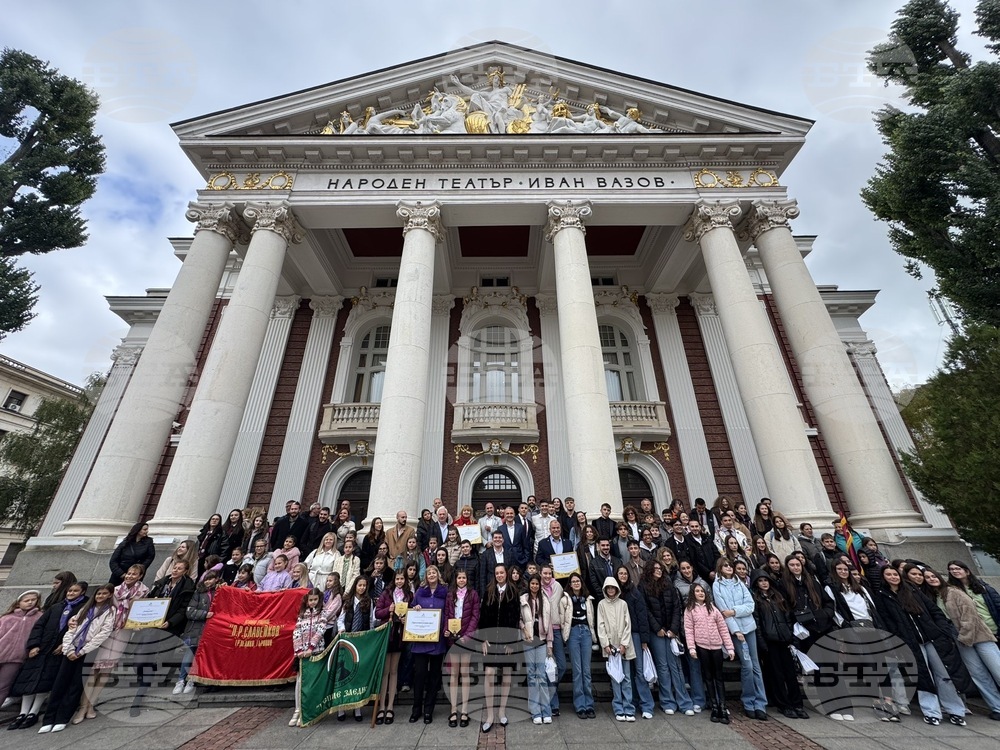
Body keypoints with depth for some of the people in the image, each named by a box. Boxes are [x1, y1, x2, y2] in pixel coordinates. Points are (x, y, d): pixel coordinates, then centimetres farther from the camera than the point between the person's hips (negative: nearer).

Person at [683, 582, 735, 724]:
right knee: (708, 676, 6)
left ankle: (723, 707, 8)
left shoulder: (712, 608, 8)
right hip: (701, 646, -2)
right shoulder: (689, 609, -1)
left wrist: (730, 647, 1)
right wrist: (691, 648, -13)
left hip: (716, 645, 2)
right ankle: (714, 707, 16)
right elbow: (688, 630, -5)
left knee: (718, 676, 3)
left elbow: (723, 628, 7)